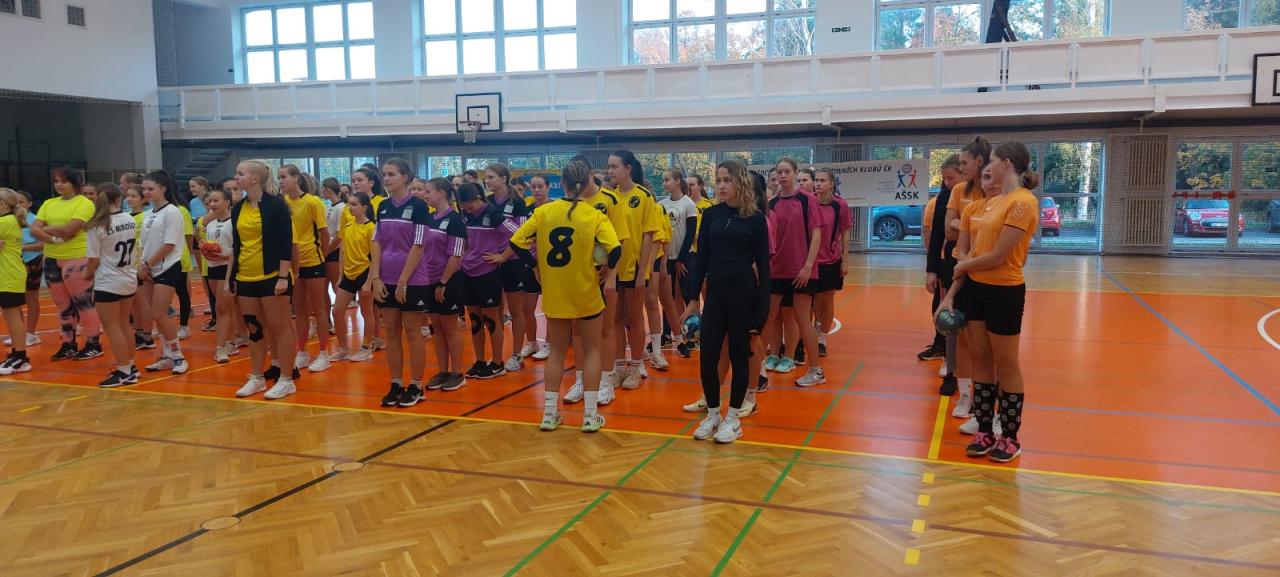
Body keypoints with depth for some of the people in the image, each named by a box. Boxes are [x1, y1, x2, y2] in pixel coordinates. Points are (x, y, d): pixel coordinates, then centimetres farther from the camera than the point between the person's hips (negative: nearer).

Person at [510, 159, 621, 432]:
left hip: (554, 295, 2)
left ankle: (549, 413, 17)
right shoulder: (595, 215, -10)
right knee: (591, 350, 12)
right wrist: (608, 273, -5)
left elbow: (517, 242, -6)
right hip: (587, 294, -2)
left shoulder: (543, 211, -3)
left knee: (557, 352, 16)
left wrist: (538, 264, 5)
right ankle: (590, 415, 11)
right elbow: (615, 250, -22)